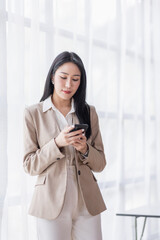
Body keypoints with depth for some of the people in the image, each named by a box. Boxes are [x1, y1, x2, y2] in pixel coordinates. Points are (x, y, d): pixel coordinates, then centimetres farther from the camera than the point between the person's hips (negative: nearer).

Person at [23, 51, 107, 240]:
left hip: (87, 203, 3)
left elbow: (100, 164, 10)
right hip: (51, 204, -2)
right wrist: (57, 144, -17)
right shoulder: (33, 113, 1)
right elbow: (29, 166, -2)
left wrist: (85, 149, -10)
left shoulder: (89, 112, 10)